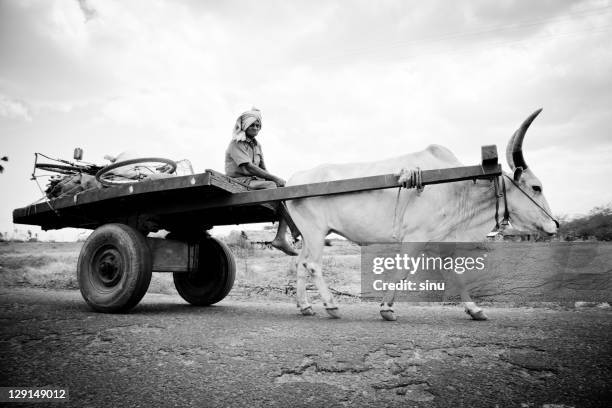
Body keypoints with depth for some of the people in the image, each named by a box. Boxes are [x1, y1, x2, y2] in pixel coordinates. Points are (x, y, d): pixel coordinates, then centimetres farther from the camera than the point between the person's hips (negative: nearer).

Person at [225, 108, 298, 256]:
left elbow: (263, 168, 15)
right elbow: (248, 167, -18)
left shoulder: (257, 145, 20)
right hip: (238, 182, -7)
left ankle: (281, 237, -27)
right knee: (271, 186, -32)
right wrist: (275, 178, -22)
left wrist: (271, 178, -9)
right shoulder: (236, 144, -5)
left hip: (254, 181, 7)